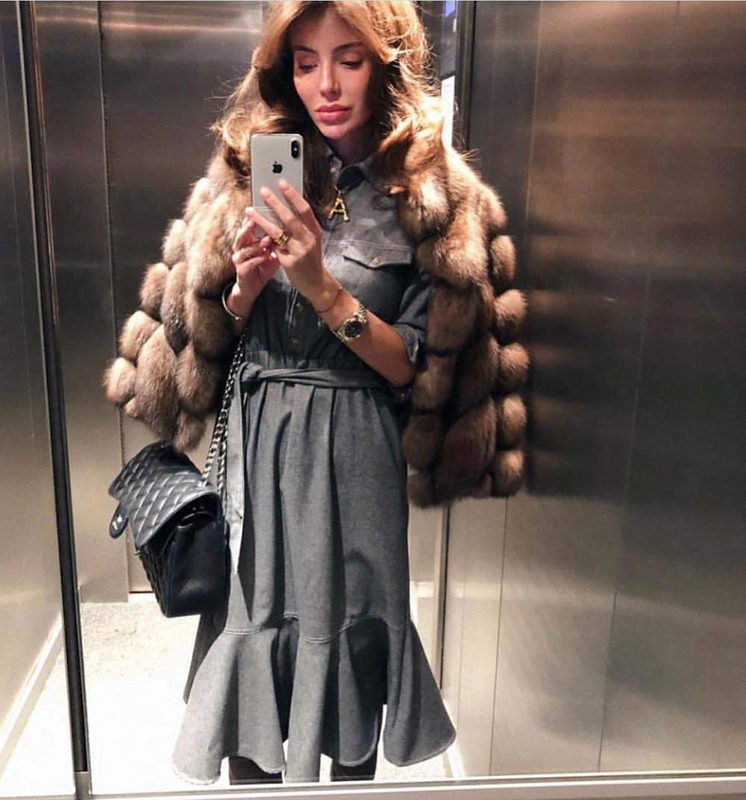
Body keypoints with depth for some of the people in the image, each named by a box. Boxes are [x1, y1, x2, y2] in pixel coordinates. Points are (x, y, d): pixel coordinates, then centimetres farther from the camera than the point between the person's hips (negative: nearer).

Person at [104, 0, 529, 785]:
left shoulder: (436, 197, -5)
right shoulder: (251, 169, 5)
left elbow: (412, 366, -8)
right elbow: (204, 331, 9)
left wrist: (320, 286, -20)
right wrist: (243, 288, -12)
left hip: (357, 451, -2)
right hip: (257, 440, 3)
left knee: (348, 623, 12)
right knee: (252, 619, 11)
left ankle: (352, 766, 40)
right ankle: (250, 771, 35)